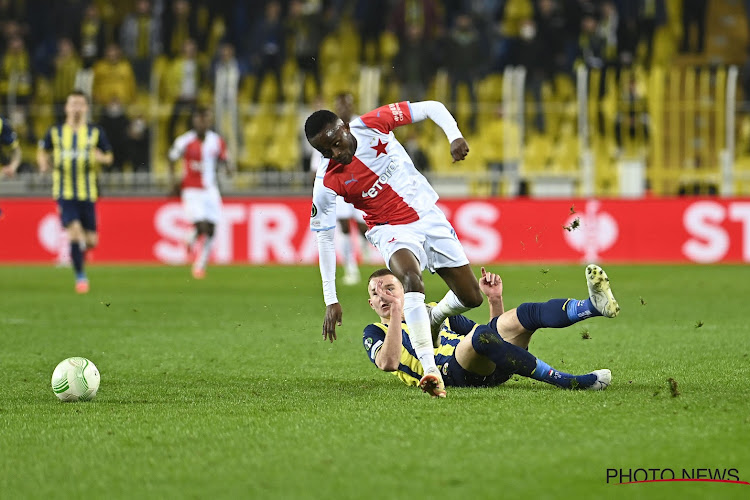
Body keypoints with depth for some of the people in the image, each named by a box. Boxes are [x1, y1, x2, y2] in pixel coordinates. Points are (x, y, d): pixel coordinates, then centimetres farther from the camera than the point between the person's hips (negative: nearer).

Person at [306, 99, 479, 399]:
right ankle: (431, 371, -43)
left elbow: (432, 108, -6)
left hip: (429, 216, 3)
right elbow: (324, 236, -11)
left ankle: (432, 320, 36)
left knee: (471, 297, 2)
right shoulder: (327, 182, -18)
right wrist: (331, 300, -12)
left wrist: (454, 136, -24)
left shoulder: (372, 124, -16)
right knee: (411, 280, -35)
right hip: (393, 231, -3)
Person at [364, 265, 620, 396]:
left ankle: (595, 305, -47)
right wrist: (396, 313, -5)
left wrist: (495, 300, 16)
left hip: (489, 368, 5)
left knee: (526, 314, -19)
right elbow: (388, 362, -5)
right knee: (479, 335, -36)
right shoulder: (375, 332, 20)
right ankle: (571, 382, -39)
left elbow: (498, 338, 32)